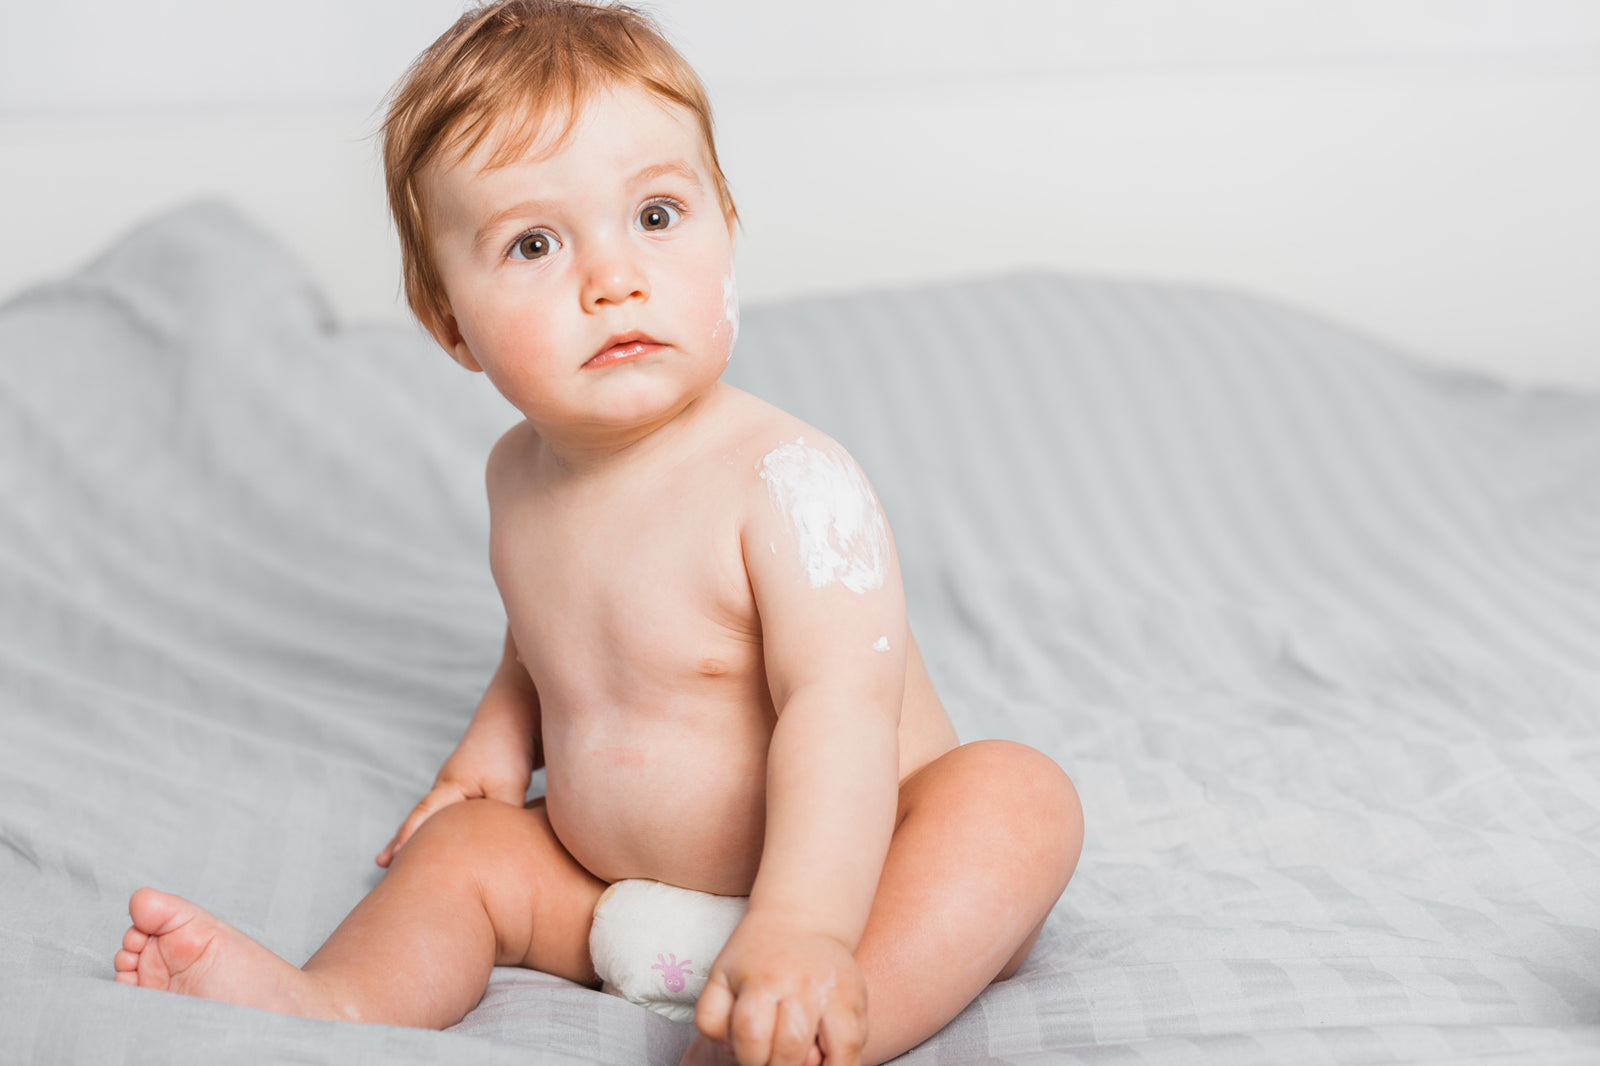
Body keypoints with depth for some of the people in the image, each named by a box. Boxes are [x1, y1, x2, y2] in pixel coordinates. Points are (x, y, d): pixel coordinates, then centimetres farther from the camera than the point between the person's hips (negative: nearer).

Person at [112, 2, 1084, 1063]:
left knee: (1019, 794, -31)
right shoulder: (522, 473, 3)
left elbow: (839, 707, -33)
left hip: (834, 871, -7)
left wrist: (802, 927, -46)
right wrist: (495, 747, 8)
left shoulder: (789, 478, -22)